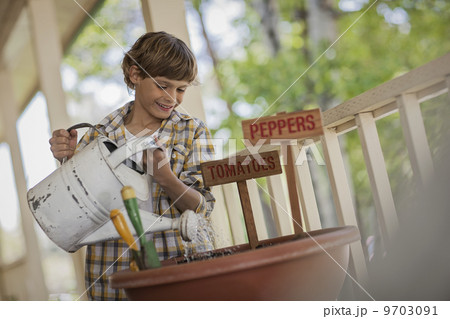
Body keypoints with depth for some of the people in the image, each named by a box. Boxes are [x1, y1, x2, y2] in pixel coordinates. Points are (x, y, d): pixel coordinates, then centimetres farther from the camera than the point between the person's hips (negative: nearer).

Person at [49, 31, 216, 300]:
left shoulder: (193, 131, 2)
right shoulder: (101, 134, 4)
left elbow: (202, 208, -4)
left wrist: (166, 178, -22)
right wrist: (69, 160, -11)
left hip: (182, 265, 0)